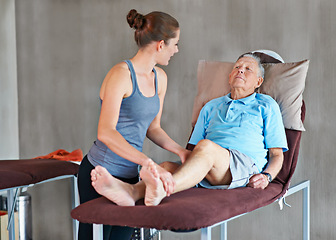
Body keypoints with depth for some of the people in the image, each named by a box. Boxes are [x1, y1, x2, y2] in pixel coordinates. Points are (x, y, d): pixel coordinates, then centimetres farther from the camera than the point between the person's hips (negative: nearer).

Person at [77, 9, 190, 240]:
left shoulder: (160, 78, 10)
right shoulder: (122, 74, -16)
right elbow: (105, 132, -26)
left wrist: (180, 150, 3)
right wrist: (150, 163, -33)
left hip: (130, 174, 8)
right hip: (101, 173, -8)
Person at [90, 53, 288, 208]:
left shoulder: (266, 106, 24)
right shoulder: (211, 107, 34)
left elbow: (277, 154, 16)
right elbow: (192, 147, 26)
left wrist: (267, 176, -5)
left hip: (245, 164, -4)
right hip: (208, 172, 4)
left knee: (206, 147, -36)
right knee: (168, 166, -29)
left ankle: (161, 191, -60)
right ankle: (132, 191, -58)